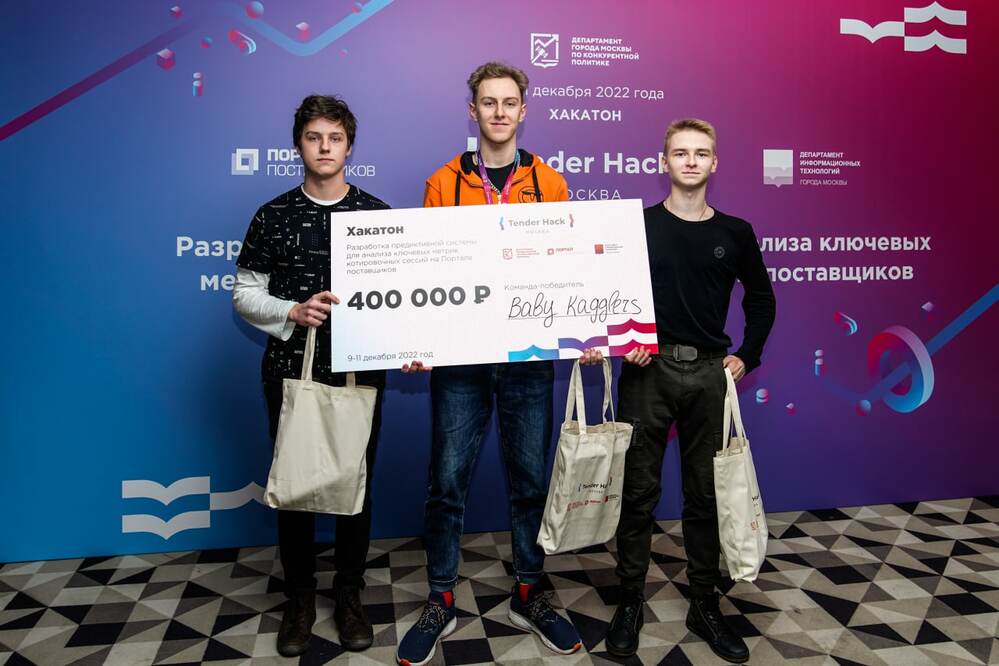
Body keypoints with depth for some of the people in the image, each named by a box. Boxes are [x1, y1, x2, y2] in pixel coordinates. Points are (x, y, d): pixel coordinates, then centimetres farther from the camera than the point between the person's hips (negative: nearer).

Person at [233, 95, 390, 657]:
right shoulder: (274, 217, 3)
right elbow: (245, 294, 5)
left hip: (360, 370, 0)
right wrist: (292, 312, -13)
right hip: (291, 369, 0)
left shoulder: (377, 214, 3)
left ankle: (349, 595, 28)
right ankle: (300, 598, 28)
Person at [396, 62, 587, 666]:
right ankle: (441, 602, 23)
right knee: (448, 480, 5)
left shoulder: (549, 182, 6)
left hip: (529, 355, 1)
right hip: (459, 356, 0)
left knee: (532, 476, 10)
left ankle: (529, 594, 29)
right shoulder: (444, 183, 5)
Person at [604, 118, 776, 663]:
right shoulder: (637, 225, 1)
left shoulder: (735, 233, 8)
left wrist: (747, 356, 10)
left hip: (708, 373, 3)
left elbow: (761, 299, 18)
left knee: (706, 492, 10)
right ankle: (630, 602, 18)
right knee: (639, 489, 4)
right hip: (647, 369, -2)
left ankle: (704, 606, 24)